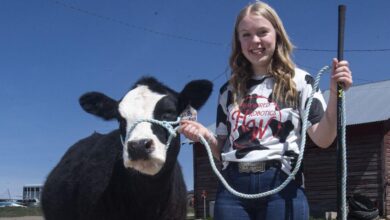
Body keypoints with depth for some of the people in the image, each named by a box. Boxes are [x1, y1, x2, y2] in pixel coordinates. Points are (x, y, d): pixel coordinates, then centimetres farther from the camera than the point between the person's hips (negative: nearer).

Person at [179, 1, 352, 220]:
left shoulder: (299, 81, 5)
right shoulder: (229, 90, 15)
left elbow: (323, 139, -3)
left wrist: (335, 93, -15)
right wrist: (205, 135, -2)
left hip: (282, 185, -3)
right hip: (233, 187, 3)